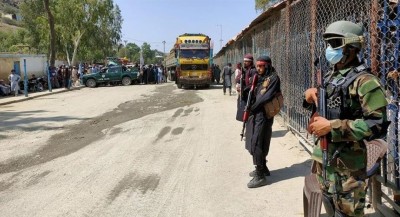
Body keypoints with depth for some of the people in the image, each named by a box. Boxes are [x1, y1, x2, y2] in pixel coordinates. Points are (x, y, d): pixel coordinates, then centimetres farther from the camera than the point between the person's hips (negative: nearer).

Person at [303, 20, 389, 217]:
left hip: (347, 162, -8)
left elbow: (378, 125, -23)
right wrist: (310, 96, 0)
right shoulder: (330, 76, 10)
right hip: (323, 156, 8)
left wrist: (332, 126, -24)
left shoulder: (364, 81, -16)